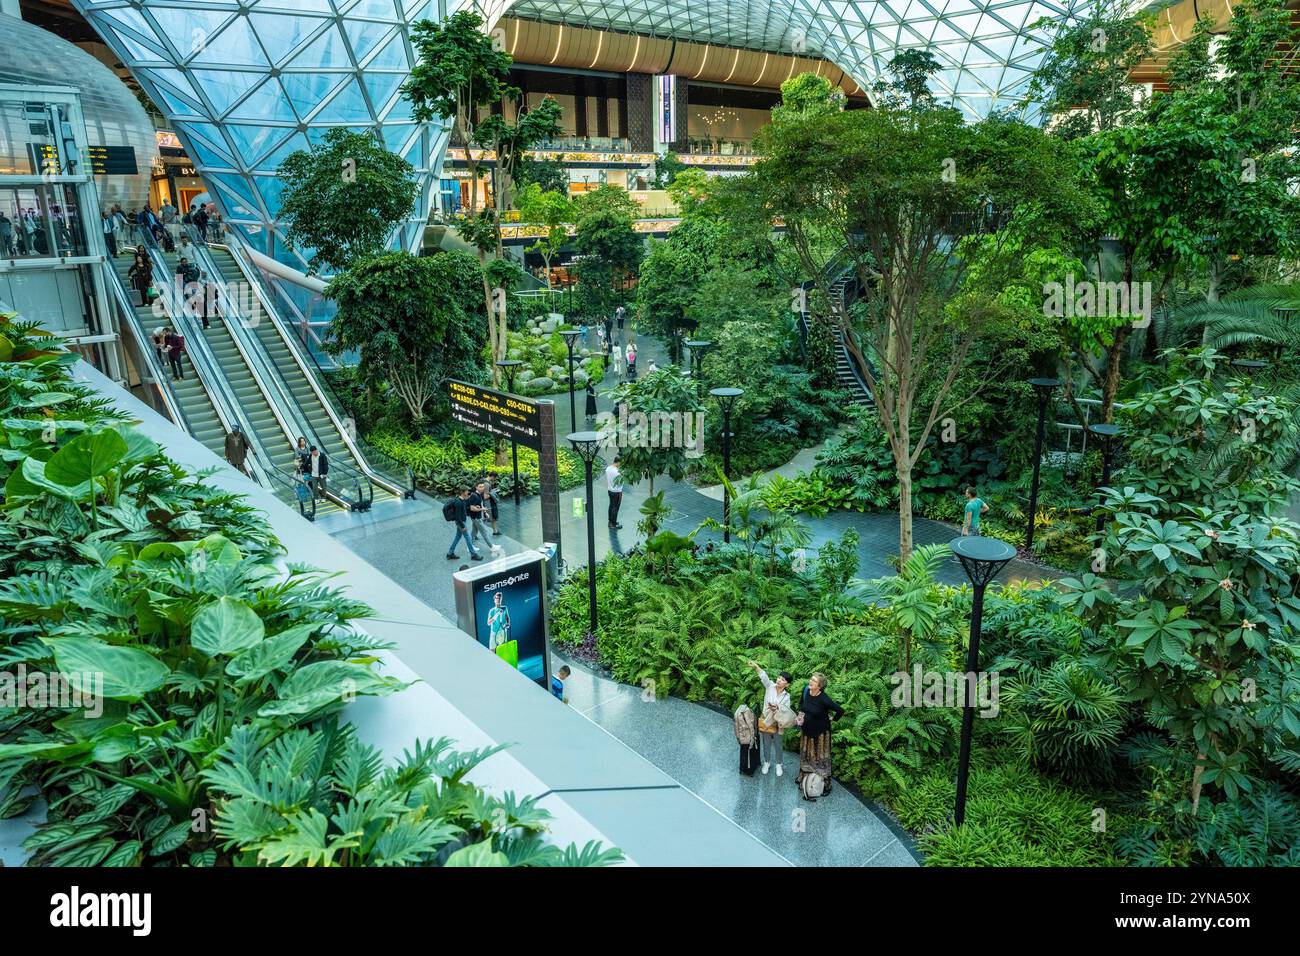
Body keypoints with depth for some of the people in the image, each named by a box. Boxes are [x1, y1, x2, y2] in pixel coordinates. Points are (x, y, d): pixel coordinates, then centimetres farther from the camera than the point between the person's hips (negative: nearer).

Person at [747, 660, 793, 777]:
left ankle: (778, 764, 37)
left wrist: (777, 708, -27)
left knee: (777, 745, 15)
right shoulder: (770, 686, -16)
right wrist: (756, 667, -53)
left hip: (777, 723, 0)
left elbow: (787, 712, -9)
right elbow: (763, 676, -35)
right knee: (766, 744, 17)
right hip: (765, 720, 0)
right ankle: (766, 762, 40)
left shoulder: (786, 696, -12)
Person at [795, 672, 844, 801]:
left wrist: (832, 719, -11)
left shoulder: (823, 699, -31)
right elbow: (801, 701, 11)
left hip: (820, 731, -6)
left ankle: (824, 783, 27)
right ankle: (804, 776, 46)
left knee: (820, 756, 9)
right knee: (805, 753, 24)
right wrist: (800, 713, 4)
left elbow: (840, 711, -25)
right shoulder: (806, 691, -13)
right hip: (807, 729, 6)